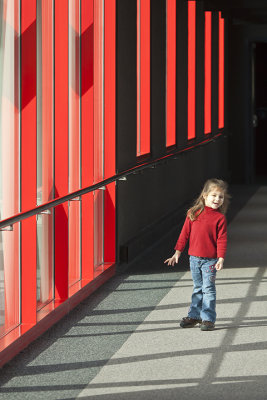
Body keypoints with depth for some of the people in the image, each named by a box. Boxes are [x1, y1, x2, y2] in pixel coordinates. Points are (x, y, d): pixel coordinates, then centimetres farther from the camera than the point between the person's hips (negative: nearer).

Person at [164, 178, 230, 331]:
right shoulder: (193, 213, 3)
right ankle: (194, 315, 23)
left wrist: (221, 259, -15)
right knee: (198, 288, 14)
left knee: (208, 289, -3)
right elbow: (185, 233, 9)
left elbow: (222, 240, -7)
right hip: (194, 258, 3)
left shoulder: (220, 218, -6)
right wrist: (177, 253, 9)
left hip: (210, 260, -3)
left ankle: (208, 319, 2)